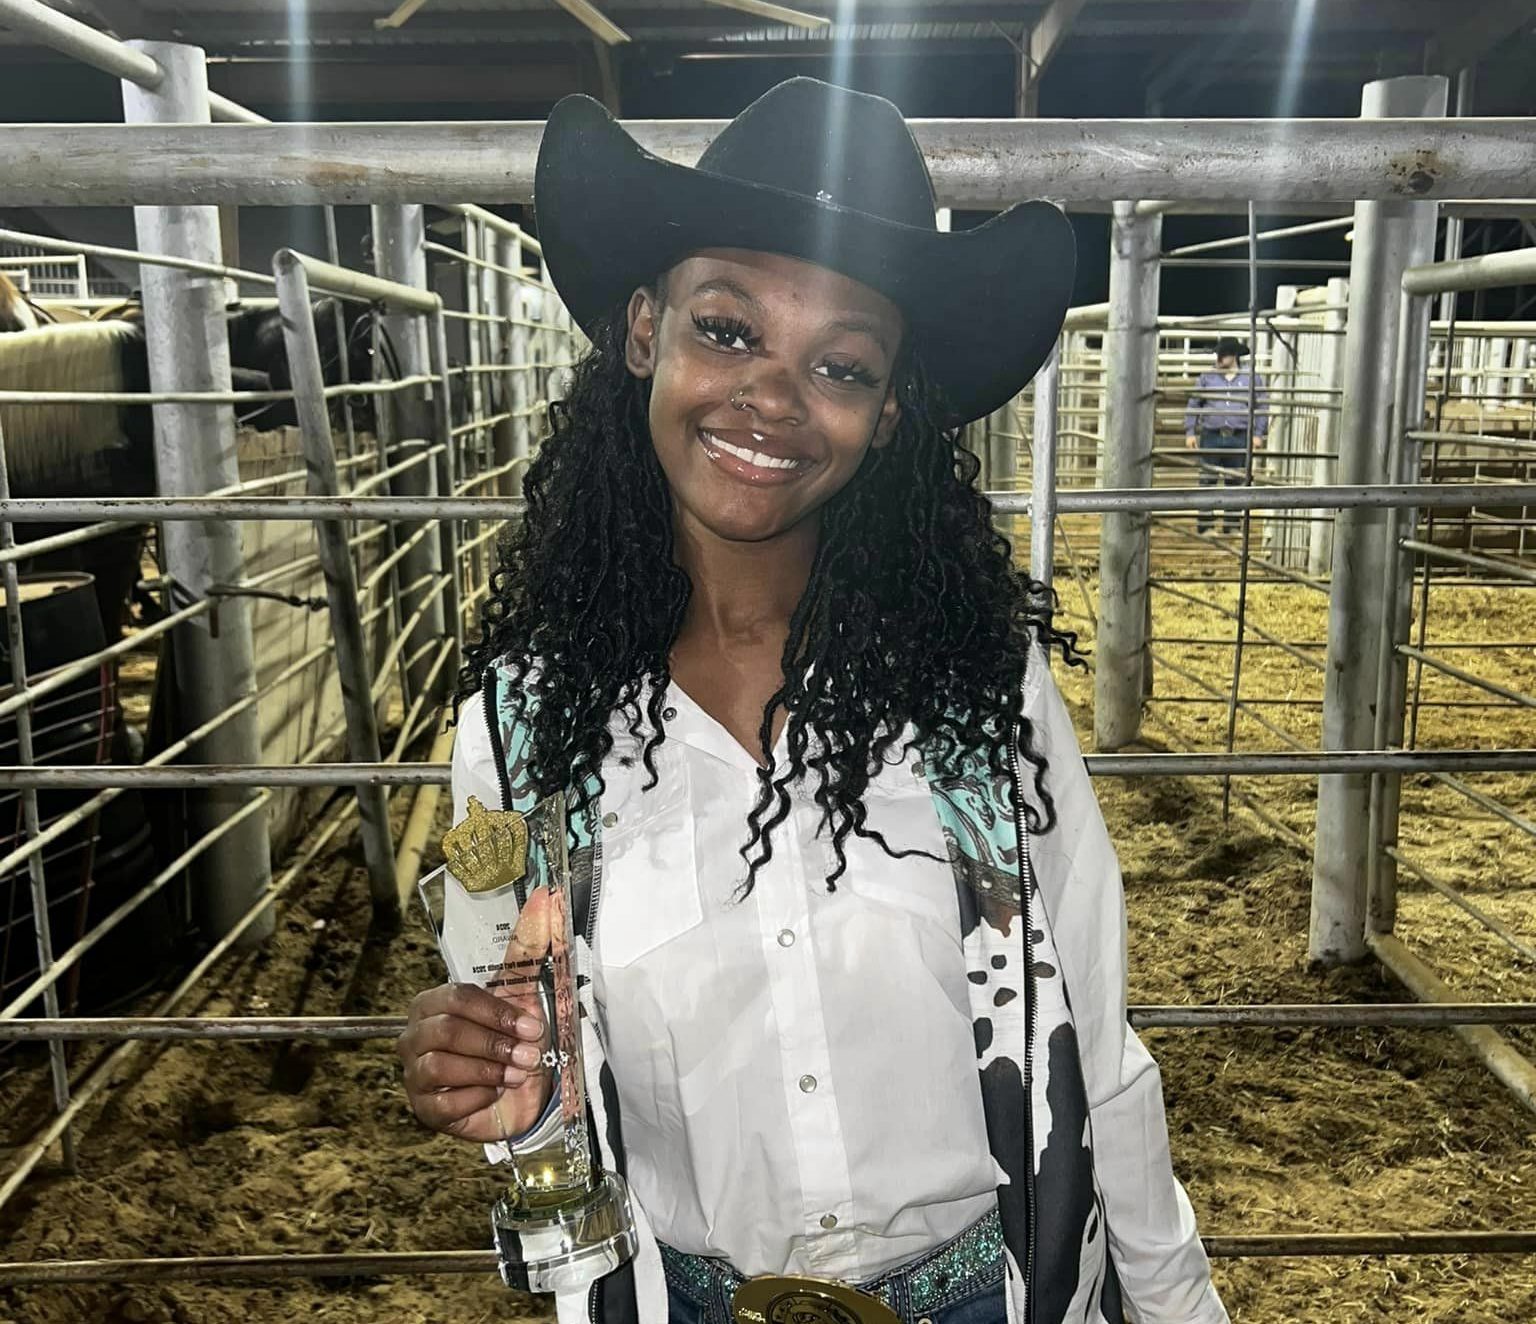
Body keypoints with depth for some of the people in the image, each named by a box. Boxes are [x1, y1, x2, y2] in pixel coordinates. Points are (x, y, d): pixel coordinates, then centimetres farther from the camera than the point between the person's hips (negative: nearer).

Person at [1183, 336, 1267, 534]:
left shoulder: (1252, 378, 7)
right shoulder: (1207, 378, 7)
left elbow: (1262, 407, 8)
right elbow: (1193, 405, 9)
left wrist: (1258, 434, 0)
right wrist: (1190, 432, 1)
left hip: (1239, 439, 0)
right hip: (1211, 437, 0)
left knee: (1235, 483, 5)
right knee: (1207, 481, -1)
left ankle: (1231, 525, 13)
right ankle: (1204, 525, 5)